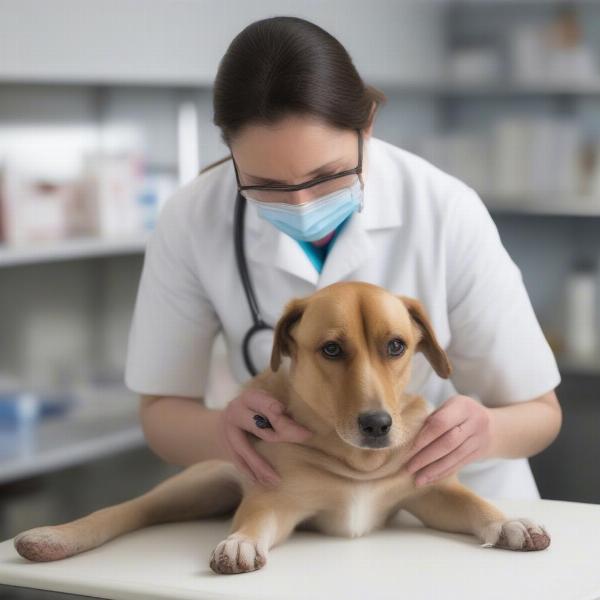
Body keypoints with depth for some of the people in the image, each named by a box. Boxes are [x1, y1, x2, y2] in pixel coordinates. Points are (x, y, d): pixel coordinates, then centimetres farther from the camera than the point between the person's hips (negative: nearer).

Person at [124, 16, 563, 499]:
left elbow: (538, 413, -9)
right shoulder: (192, 222, -17)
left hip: (454, 489, -1)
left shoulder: (447, 214, -20)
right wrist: (222, 429, -29)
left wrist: (486, 432, -32)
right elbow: (161, 410, -7)